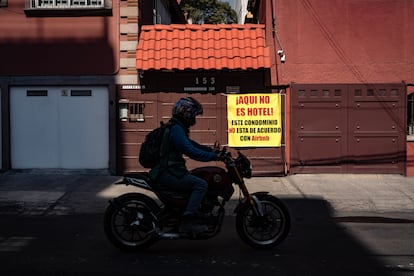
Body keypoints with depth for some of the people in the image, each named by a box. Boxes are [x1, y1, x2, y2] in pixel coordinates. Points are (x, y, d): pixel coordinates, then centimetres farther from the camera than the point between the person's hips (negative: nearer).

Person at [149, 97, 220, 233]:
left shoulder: (177, 128, 18)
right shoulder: (176, 129, -16)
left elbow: (191, 144, 24)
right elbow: (191, 152, -24)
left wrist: (211, 149, 13)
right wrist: (214, 156, -21)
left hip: (169, 170, 11)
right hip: (167, 173, -11)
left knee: (196, 180, 22)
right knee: (201, 184, -19)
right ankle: (187, 221, -22)